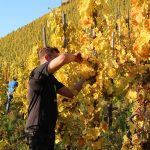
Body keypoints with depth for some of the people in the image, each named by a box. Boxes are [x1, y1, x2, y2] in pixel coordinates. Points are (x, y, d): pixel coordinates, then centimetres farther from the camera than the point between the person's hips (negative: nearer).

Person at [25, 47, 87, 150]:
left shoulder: (50, 78, 17)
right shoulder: (38, 72, -13)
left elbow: (71, 93, 18)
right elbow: (63, 58, -29)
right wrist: (74, 57, -7)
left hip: (48, 130, 10)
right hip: (38, 130, -10)